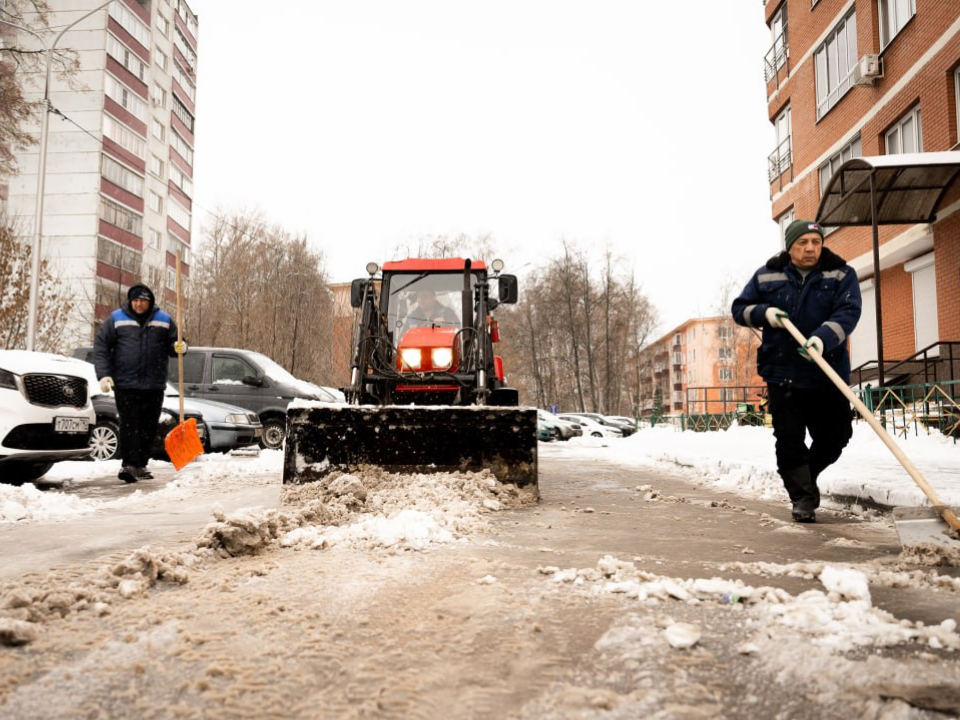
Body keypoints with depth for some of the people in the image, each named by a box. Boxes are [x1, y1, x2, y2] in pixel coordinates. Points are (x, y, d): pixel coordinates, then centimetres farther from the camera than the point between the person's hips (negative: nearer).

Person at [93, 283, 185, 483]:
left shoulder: (164, 320, 9)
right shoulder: (116, 319, 3)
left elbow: (172, 345, 15)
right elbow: (101, 347, 2)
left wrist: (180, 347, -11)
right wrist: (104, 375, -9)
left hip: (154, 385, 3)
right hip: (125, 384, -3)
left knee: (149, 427, 7)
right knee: (129, 424, -9)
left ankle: (140, 465, 18)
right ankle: (129, 464, -9)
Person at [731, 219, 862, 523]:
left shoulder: (841, 275, 1)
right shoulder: (766, 276, 4)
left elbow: (848, 312, -14)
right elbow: (739, 309, 12)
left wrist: (823, 338, -33)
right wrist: (764, 313, -10)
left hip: (827, 374, 1)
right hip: (782, 374, 0)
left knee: (836, 435, 10)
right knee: (789, 439, -3)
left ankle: (806, 477, 36)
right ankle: (802, 497, 11)